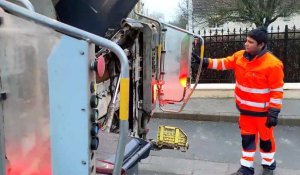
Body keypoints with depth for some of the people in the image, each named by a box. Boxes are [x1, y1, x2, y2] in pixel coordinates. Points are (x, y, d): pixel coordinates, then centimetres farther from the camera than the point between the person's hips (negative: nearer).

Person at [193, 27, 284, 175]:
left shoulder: (272, 64, -22)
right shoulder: (239, 56, -4)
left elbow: (277, 91, -19)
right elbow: (223, 63, -1)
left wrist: (274, 112, -18)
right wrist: (204, 62, -14)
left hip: (262, 110, -5)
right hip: (245, 108, 5)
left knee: (266, 138, 14)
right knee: (247, 137, 15)